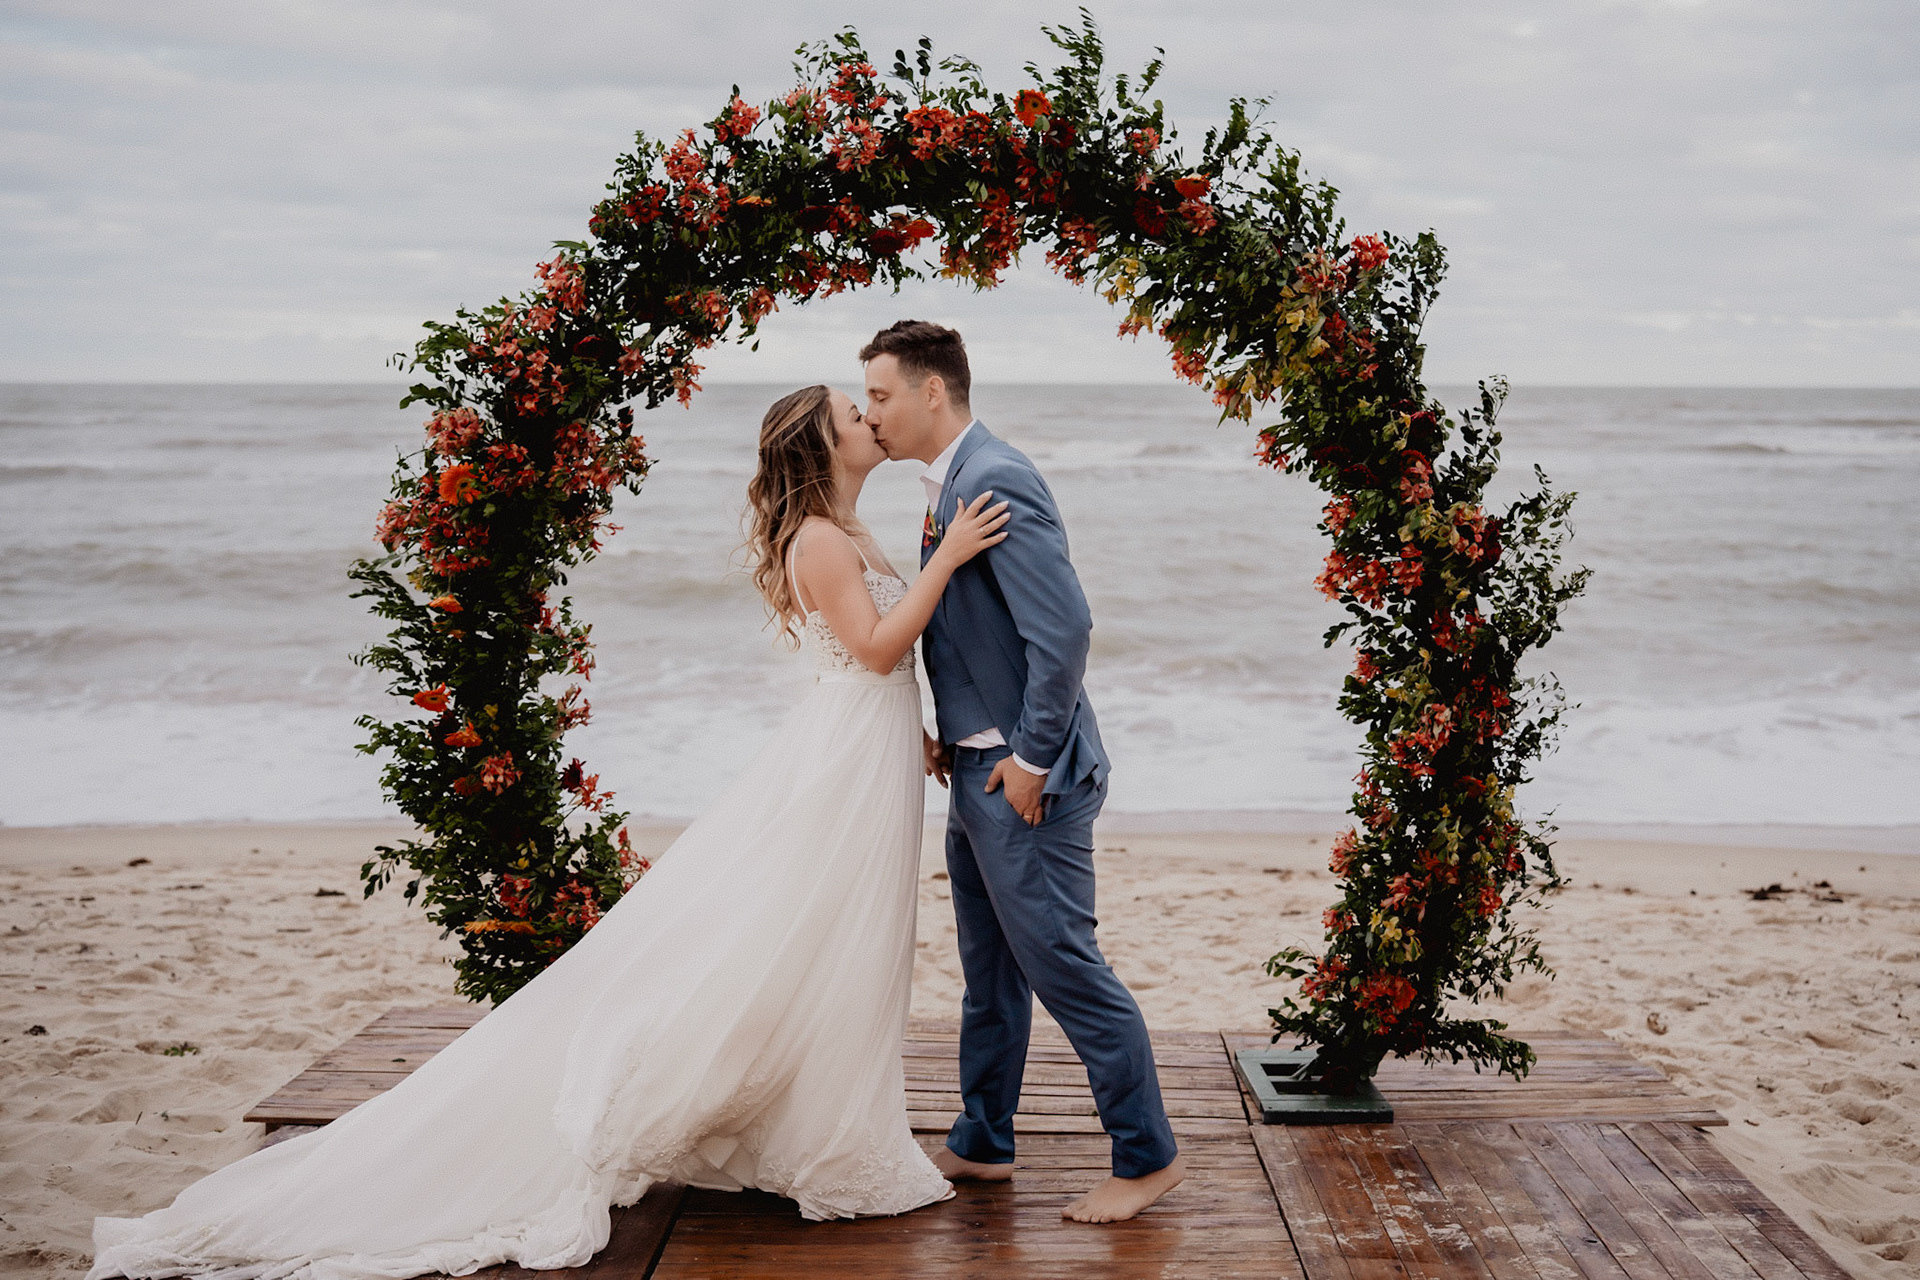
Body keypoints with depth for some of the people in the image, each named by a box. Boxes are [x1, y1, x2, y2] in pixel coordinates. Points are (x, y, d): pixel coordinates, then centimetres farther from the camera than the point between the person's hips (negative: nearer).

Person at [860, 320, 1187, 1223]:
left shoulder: (993, 479, -19)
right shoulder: (951, 484, 12)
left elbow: (1065, 626, -25)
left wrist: (1031, 759, -20)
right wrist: (953, 736, 12)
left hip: (1026, 780, -10)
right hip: (979, 773, 10)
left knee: (1060, 962, -3)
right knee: (988, 969, 18)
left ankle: (1147, 1156, 10)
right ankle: (982, 1143, 32)